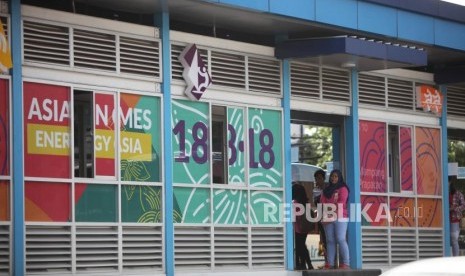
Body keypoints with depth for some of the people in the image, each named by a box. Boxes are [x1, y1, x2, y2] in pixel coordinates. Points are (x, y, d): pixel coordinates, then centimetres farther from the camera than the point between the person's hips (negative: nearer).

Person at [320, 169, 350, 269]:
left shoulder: (342, 189, 1)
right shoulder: (326, 190, 20)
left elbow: (341, 203, -9)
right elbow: (323, 203, 10)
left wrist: (331, 208, -14)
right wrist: (324, 215, -6)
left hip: (340, 218, -6)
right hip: (328, 219, 6)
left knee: (341, 240, -13)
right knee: (330, 241, 2)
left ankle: (346, 263, -15)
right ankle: (330, 263, 1)